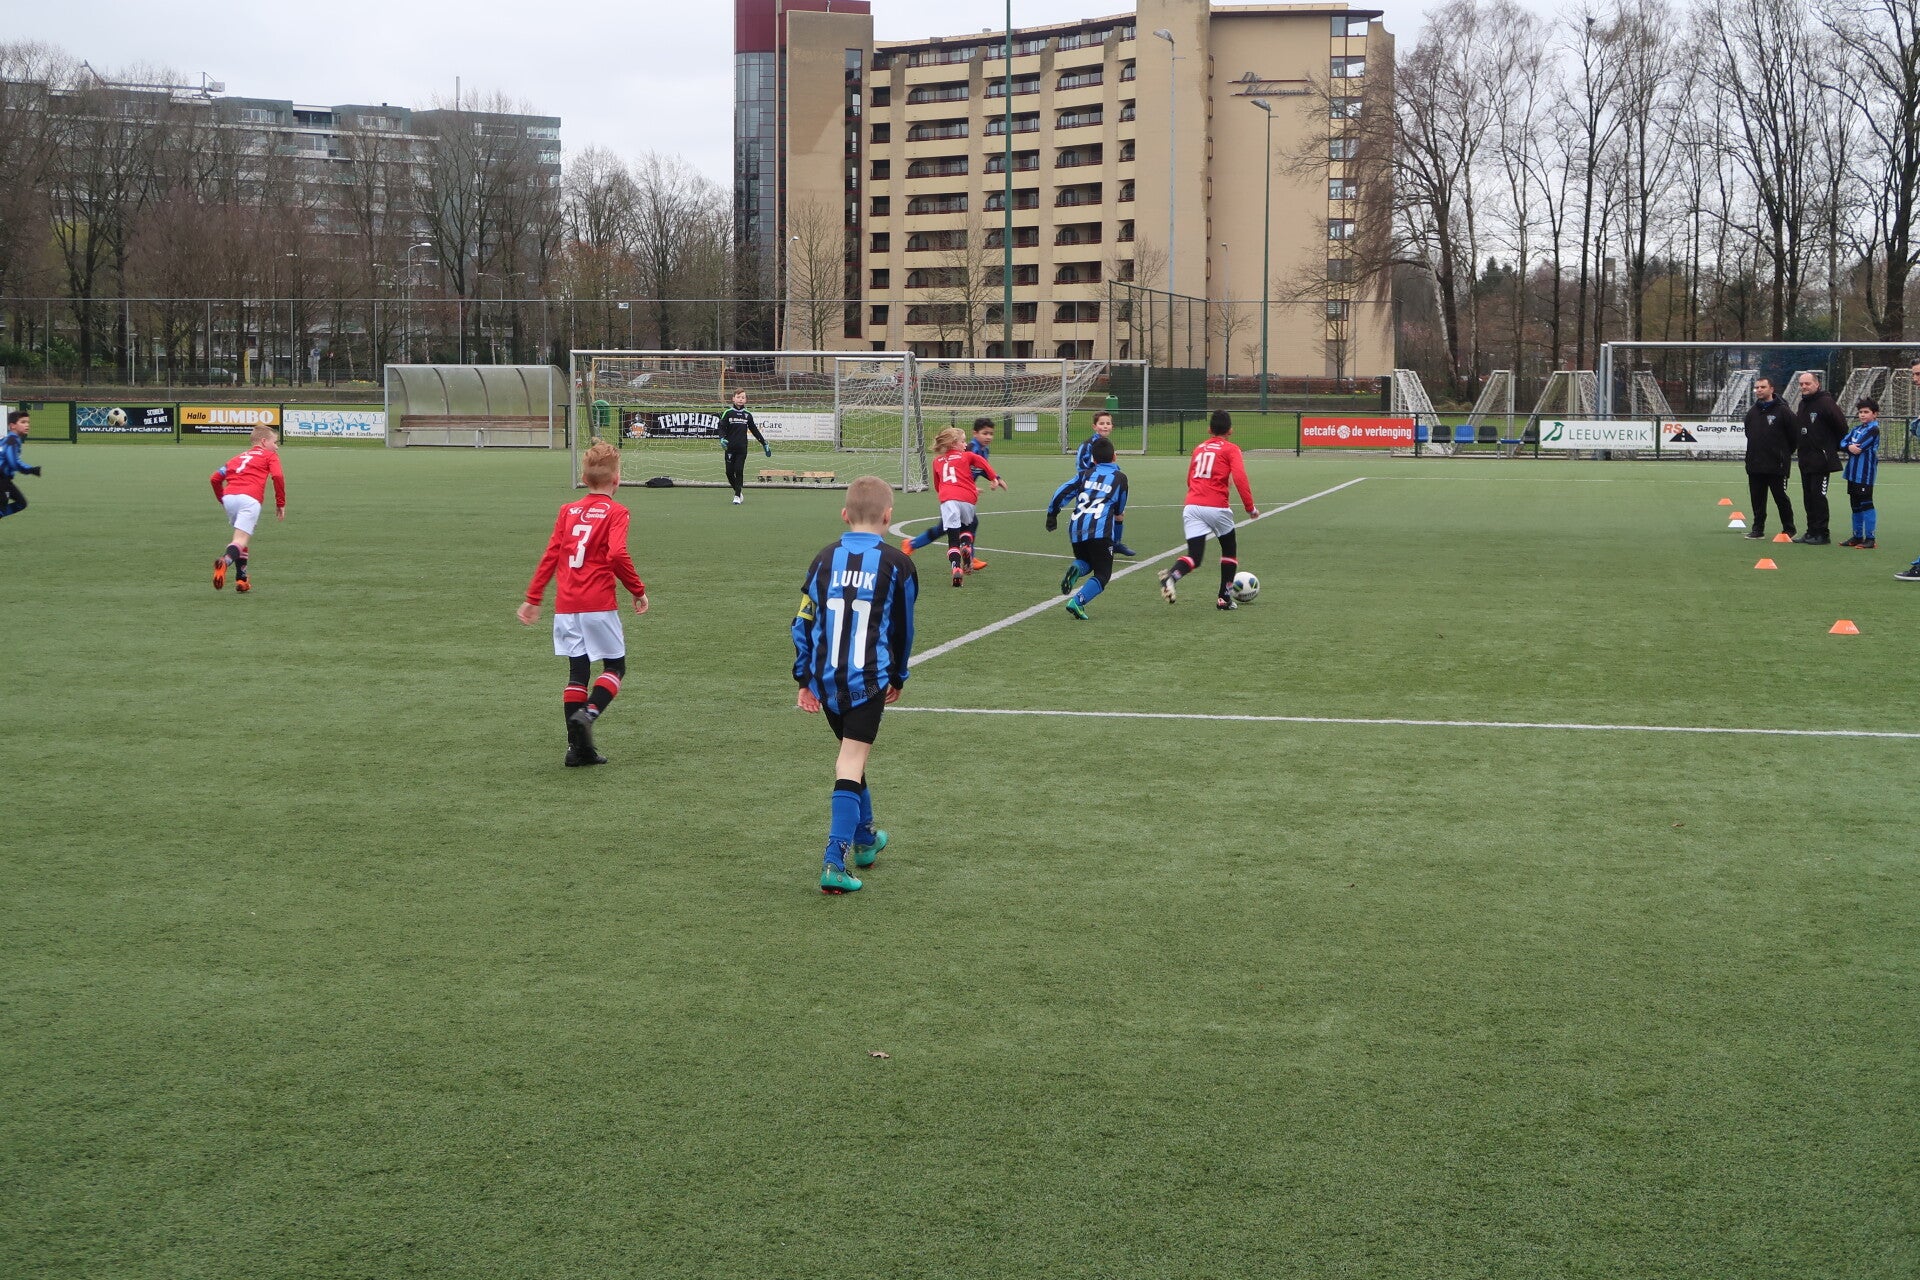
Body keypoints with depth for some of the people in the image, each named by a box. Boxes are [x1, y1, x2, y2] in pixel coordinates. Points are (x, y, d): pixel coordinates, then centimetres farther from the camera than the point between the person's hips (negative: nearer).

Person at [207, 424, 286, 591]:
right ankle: (225, 561, -43)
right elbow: (277, 476, -1)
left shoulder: (237, 457, 33)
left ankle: (241, 578, 20)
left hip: (229, 497, 6)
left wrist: (222, 499, 35)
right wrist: (281, 503, 4)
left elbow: (215, 478, 25)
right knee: (241, 539, -13)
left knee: (242, 537, 24)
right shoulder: (270, 456, 19)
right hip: (250, 499, -6)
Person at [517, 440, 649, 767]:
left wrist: (533, 599, 13)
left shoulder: (568, 510, 11)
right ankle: (588, 713, -17)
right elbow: (618, 555, -18)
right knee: (615, 667, 8)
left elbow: (550, 556, 9)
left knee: (577, 671, 9)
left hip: (565, 606, 5)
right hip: (599, 605, -5)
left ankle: (578, 746, 6)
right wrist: (638, 590, -6)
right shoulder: (615, 513, -4)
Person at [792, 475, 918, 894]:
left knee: (850, 754, 23)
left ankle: (865, 837, 41)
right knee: (851, 765, -7)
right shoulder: (896, 564, -3)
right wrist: (898, 677, 21)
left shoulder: (825, 560, 5)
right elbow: (902, 628, 7)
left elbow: (803, 623, 6)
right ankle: (834, 863, -18)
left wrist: (805, 679, 13)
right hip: (868, 681, -4)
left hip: (825, 681, 4)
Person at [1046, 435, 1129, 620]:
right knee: (1102, 574, 4)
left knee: (1086, 562, 28)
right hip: (1100, 530, -4)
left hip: (1076, 528, 4)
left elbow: (1061, 493, 9)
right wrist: (1119, 515, 44)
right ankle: (1078, 601, -20)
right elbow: (1119, 511, 21)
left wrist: (1052, 515, 19)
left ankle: (1076, 568, -9)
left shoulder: (1085, 474, 18)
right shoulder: (1120, 477, 12)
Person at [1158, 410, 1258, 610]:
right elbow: (1240, 479, -11)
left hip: (1192, 506, 4)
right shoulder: (1231, 449, 3)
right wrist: (1250, 507, -5)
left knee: (1194, 557, 1)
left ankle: (1171, 576, -31)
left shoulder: (1199, 448, 18)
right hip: (1217, 507, -4)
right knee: (1230, 550, 20)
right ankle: (1224, 598, 19)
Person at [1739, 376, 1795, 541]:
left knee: (1780, 497, 0)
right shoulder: (1752, 411, 9)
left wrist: (1785, 453, 2)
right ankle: (1758, 528, 15)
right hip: (1755, 464, 6)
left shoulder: (1782, 410, -8)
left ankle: (1789, 528, 12)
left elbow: (1793, 435, -5)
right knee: (1757, 498, 7)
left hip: (1776, 465, -6)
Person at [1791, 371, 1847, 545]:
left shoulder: (1825, 402, -12)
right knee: (1808, 497, 10)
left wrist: (1835, 446, -2)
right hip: (1805, 460, 9)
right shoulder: (1802, 404, 14)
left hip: (1821, 460, -9)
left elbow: (1841, 425, -11)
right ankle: (1811, 532, 16)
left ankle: (1821, 533, -4)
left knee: (1818, 496, -8)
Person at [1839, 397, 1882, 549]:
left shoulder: (1873, 429, -8)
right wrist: (1849, 447, -15)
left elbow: (1860, 446, -18)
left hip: (1865, 473, -8)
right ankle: (1857, 536, 23)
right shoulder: (1856, 428, 16)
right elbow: (1842, 443, 5)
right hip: (1853, 472, 8)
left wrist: (1850, 446, 0)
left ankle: (1870, 538, -6)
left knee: (1866, 504, -8)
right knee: (1855, 505, 14)